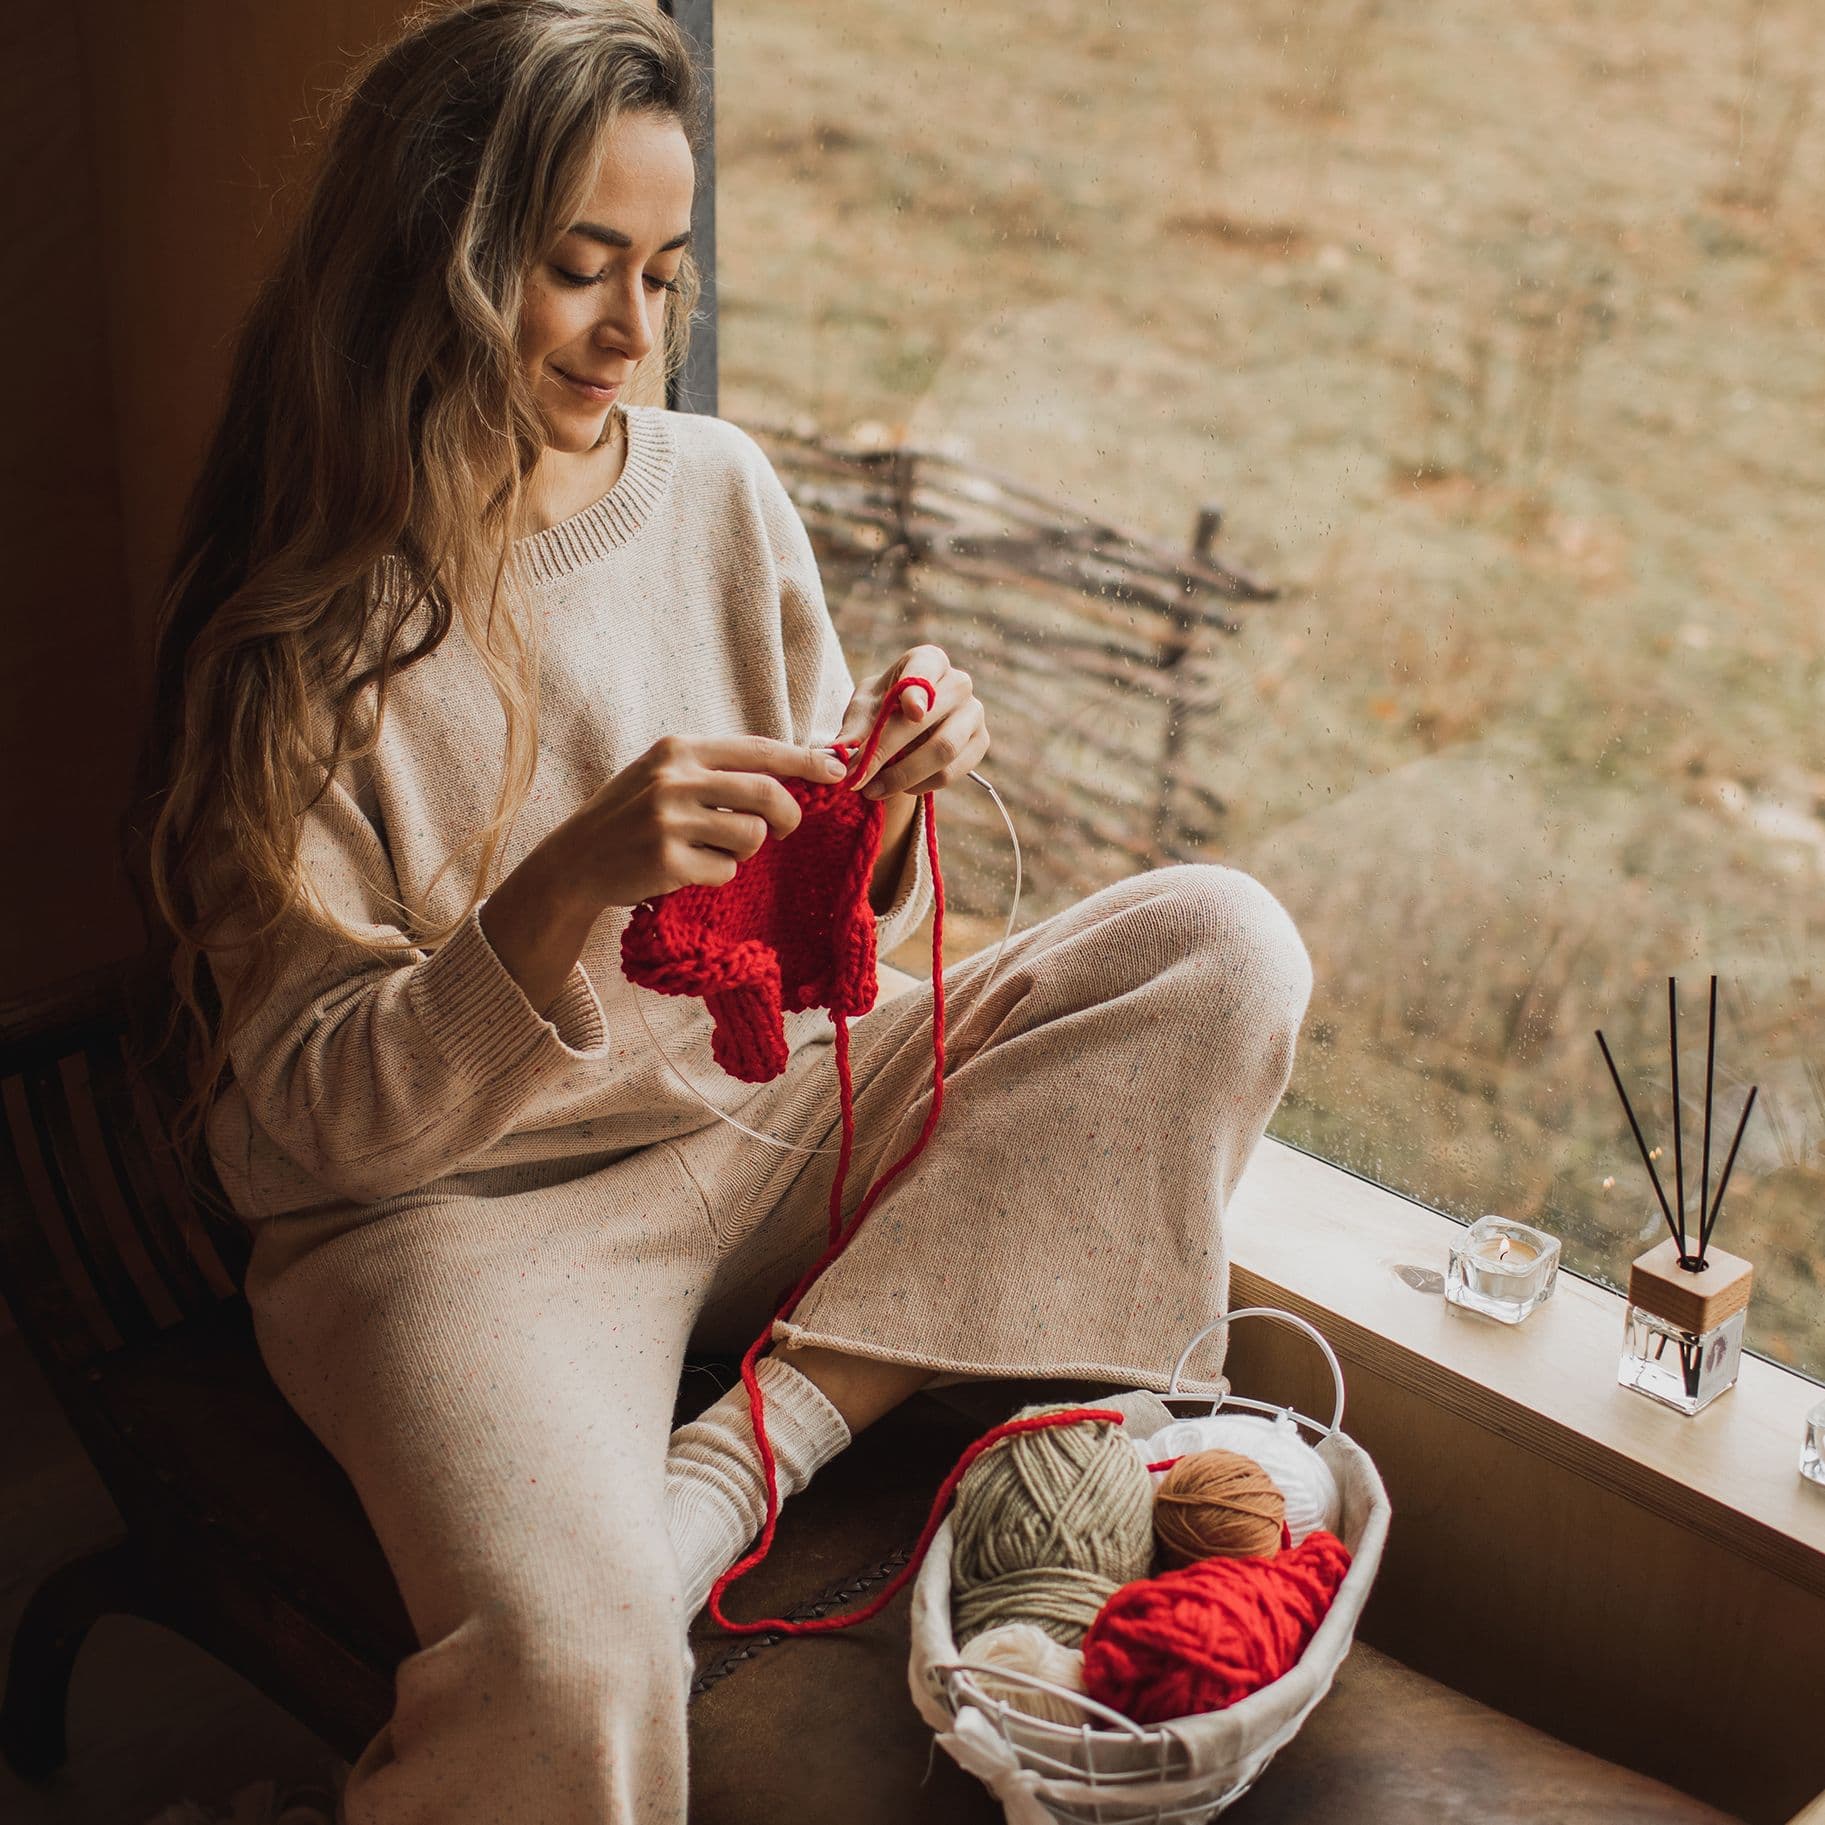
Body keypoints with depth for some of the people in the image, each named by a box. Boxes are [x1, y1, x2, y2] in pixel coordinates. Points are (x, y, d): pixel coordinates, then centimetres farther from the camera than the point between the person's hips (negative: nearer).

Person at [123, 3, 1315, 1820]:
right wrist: (562, 894, -29)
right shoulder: (299, 630, -10)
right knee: (567, 1662, -36)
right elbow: (323, 1110, -12)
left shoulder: (717, 491, 3)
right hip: (462, 1207, -6)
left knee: (1222, 942, -12)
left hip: (771, 1117, 6)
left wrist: (876, 806, -13)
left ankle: (733, 1464, -17)